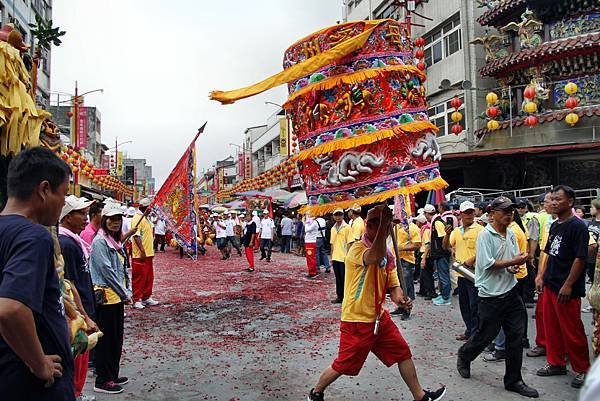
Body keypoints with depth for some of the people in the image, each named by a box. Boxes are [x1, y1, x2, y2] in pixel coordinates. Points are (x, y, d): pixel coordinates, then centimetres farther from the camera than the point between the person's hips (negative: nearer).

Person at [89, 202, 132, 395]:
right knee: (106, 340, 0)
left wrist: (127, 292, 6)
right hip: (105, 296, -8)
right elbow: (106, 270, -18)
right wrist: (125, 294, -13)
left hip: (117, 297, 8)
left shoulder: (116, 241, 13)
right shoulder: (100, 241, -14)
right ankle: (102, 381, 11)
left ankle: (113, 375, 27)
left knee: (117, 338, 15)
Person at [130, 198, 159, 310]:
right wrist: (142, 251, -26)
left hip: (148, 254, 9)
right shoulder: (137, 218, -14)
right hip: (140, 254, -9)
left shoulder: (146, 218, 17)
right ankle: (136, 300, 5)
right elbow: (136, 236, -21)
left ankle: (146, 297, 25)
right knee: (139, 278, -2)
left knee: (149, 277, 14)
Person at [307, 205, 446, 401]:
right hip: (356, 321, -7)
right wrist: (383, 222, -48)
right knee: (342, 366, 5)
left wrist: (399, 297, -18)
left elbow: (393, 284, 5)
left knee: (403, 353, 14)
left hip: (379, 317, 8)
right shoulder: (357, 249, -22)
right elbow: (375, 256, -46)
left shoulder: (388, 254, 4)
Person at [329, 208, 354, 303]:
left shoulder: (347, 227, -7)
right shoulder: (333, 228, 11)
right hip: (335, 258, 6)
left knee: (344, 278, 0)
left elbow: (349, 243, -9)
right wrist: (332, 256, 13)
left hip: (344, 258, -6)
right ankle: (339, 296, 20)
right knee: (338, 278, 12)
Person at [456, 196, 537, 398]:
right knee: (485, 335, 5)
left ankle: (513, 380, 19)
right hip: (491, 296, -6)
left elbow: (516, 259, 15)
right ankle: (464, 356, 33)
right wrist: (512, 262, -14)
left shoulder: (511, 234, 10)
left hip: (511, 292, 7)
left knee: (516, 336, 7)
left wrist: (514, 267, -7)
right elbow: (488, 264, -18)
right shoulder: (485, 235, -12)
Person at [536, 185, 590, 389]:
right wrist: (544, 276, 14)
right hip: (550, 285, 8)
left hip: (566, 289, -8)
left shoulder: (577, 226, -12)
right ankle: (556, 363, 28)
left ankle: (582, 370, 17)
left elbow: (580, 258, -17)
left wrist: (568, 285, -20)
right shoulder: (554, 226, 12)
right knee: (551, 326, 14)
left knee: (572, 330, 2)